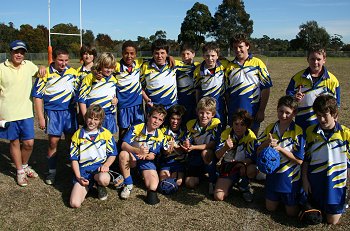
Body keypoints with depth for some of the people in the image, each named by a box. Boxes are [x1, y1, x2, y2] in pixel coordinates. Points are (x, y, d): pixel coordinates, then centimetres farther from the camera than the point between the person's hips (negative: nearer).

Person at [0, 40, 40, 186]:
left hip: (26, 112, 2)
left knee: (29, 143, 5)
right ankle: (20, 172, 27)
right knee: (14, 142, 11)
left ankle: (25, 166, 33)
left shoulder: (29, 66, 2)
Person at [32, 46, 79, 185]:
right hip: (53, 112, -3)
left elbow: (78, 91, 13)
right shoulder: (45, 73, -7)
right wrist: (40, 118, -5)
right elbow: (37, 96, -3)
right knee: (53, 142, 2)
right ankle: (52, 172, 17)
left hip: (70, 111, 3)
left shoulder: (73, 72, 3)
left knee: (72, 141, 10)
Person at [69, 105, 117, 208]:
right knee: (74, 203, -18)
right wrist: (78, 177, -5)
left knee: (104, 179, -39)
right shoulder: (78, 135, 5)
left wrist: (106, 165, -14)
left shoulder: (106, 133, 3)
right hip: (83, 171, 1)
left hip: (100, 168, 0)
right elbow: (74, 159, 7)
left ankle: (100, 186, 0)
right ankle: (87, 186, 14)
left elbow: (112, 154, 7)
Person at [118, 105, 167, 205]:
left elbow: (153, 155, -6)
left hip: (147, 160, 0)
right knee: (123, 153, -36)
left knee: (154, 184, -27)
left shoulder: (160, 136, -5)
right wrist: (138, 150, -42)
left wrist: (146, 155, -32)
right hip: (132, 158, 0)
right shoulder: (136, 128, -13)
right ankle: (128, 185, -18)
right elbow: (124, 145, -23)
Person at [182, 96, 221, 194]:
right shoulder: (190, 124, -6)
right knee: (189, 184, -8)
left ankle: (213, 182, -18)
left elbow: (213, 145, -21)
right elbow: (186, 143, -6)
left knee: (206, 152, -36)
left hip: (210, 157, -3)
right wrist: (186, 145, -31)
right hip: (194, 159, 3)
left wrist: (193, 147, -28)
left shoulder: (216, 124, -15)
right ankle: (201, 174, 26)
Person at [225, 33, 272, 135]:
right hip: (234, 113, 3)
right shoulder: (230, 67, 10)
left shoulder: (257, 63, 0)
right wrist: (229, 112, 7)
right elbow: (227, 91, 12)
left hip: (252, 112, -3)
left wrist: (261, 110, -8)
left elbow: (266, 88, -3)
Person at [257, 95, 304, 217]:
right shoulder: (270, 128, -3)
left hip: (290, 177, -3)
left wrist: (279, 148, -24)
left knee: (292, 212, 10)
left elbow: (299, 160, -18)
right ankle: (280, 197, 43)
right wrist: (266, 143, -21)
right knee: (270, 208, 15)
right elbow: (258, 152, -1)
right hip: (272, 175, 4)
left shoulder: (298, 131, -15)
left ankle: (300, 195, 37)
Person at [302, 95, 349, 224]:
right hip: (315, 181, 2)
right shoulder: (310, 132, -4)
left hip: (336, 182, -2)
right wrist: (305, 179, 1)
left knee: (332, 220, 5)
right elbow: (305, 158, 3)